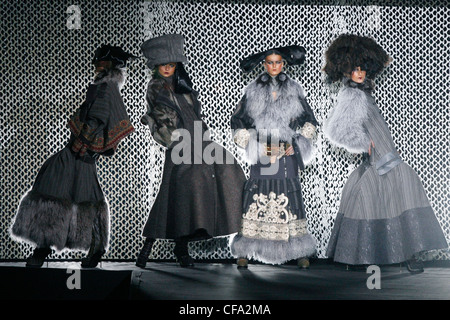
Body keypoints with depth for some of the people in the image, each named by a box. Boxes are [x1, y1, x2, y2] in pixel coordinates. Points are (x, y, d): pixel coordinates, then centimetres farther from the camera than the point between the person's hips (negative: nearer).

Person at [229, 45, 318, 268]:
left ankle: (299, 251, 5)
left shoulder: (294, 91, 7)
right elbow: (238, 123, 8)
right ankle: (245, 252, 1)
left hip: (287, 154, 1)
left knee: (289, 198, -1)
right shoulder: (253, 91, 5)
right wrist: (255, 145, -2)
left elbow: (309, 122, 13)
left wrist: (295, 144, 1)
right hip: (261, 154, 0)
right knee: (256, 198, -4)